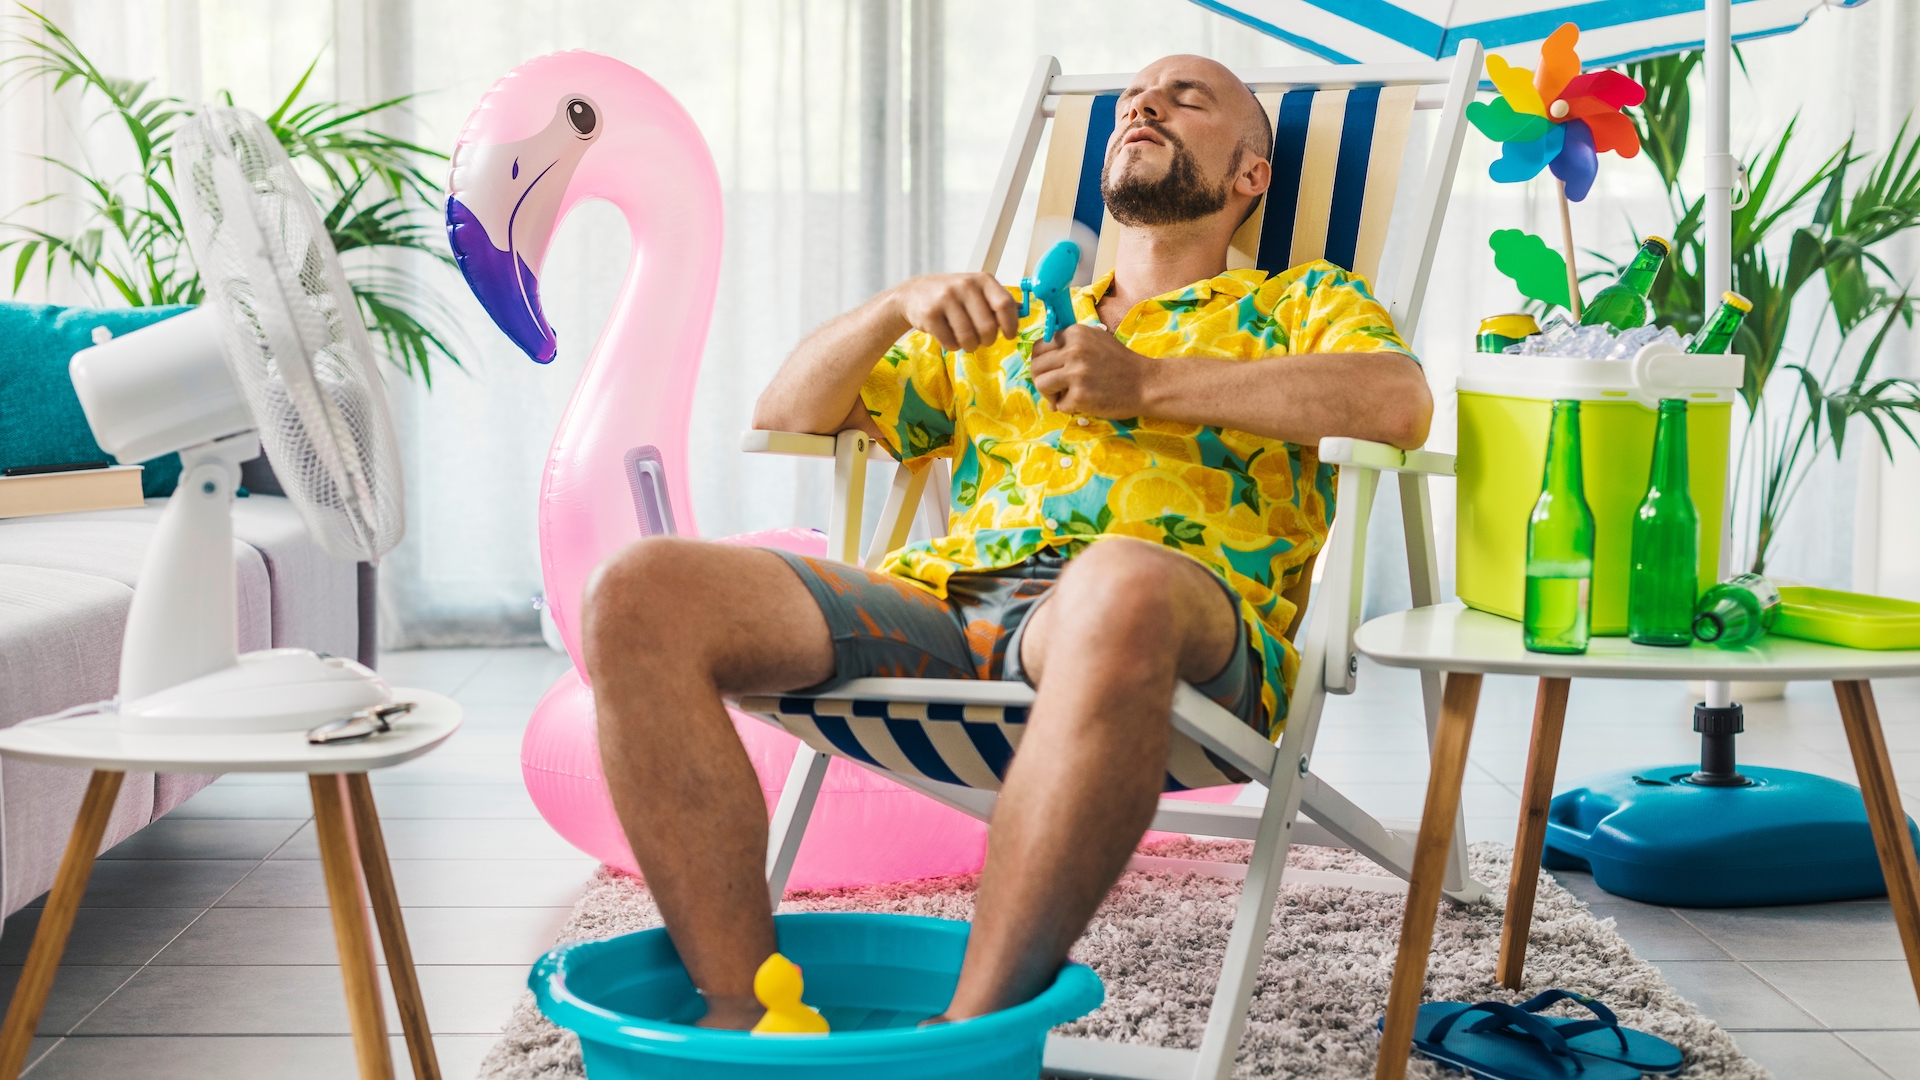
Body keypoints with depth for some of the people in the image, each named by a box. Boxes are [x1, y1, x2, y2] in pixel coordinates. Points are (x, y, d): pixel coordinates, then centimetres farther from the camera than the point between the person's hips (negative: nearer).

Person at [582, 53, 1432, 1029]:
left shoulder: (1301, 304, 25)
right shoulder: (1008, 324, 36)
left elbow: (1402, 400, 0)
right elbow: (785, 414, 31)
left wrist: (1149, 382, -3)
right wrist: (899, 305, 11)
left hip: (1187, 618, -4)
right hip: (945, 596, 4)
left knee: (1120, 586, -44)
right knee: (640, 593, -21)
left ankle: (969, 1032, -39)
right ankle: (746, 1019, -26)